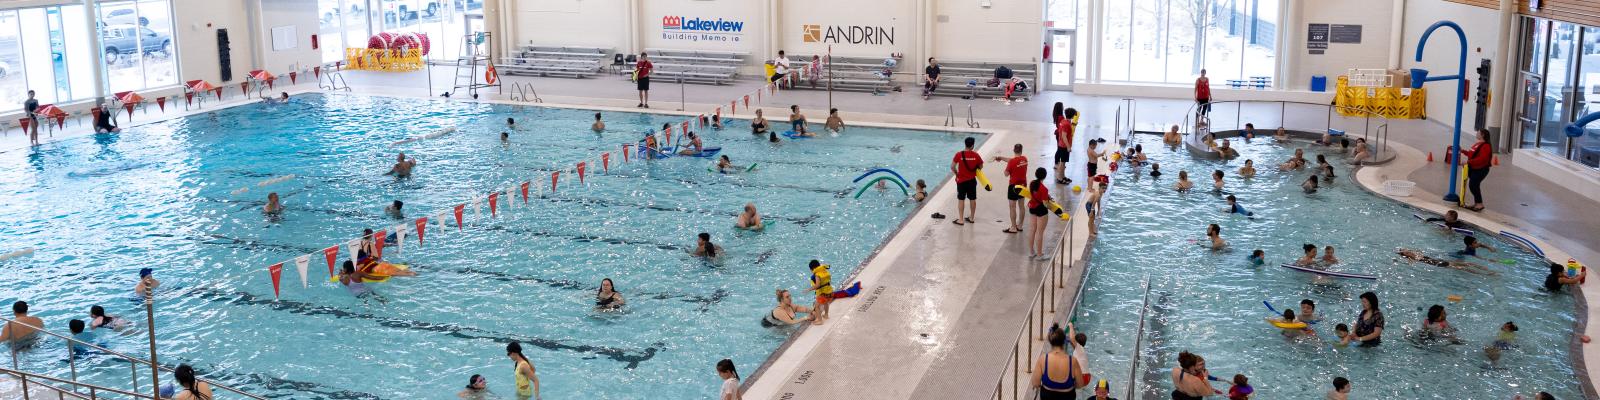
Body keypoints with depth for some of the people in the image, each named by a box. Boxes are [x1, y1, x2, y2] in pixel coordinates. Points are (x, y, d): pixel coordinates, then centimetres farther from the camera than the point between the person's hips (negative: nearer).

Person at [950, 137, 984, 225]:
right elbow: (981, 167, 5)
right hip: (972, 180, 2)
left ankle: (961, 220, 3)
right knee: (972, 199, 14)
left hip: (961, 180, -2)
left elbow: (952, 167, -11)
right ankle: (971, 218, 25)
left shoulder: (959, 154, -13)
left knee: (961, 199, 4)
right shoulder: (976, 155, -7)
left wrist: (957, 173, 5)